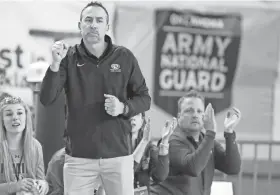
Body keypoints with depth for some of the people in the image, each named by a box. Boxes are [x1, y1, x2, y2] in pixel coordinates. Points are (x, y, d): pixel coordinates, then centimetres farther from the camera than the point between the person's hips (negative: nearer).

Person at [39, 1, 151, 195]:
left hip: (118, 154, 0)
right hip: (78, 156, 0)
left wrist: (123, 107, -13)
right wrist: (55, 63, -20)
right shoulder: (69, 58, 1)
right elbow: (46, 99, -7)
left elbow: (144, 99, 7)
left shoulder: (125, 57, 1)